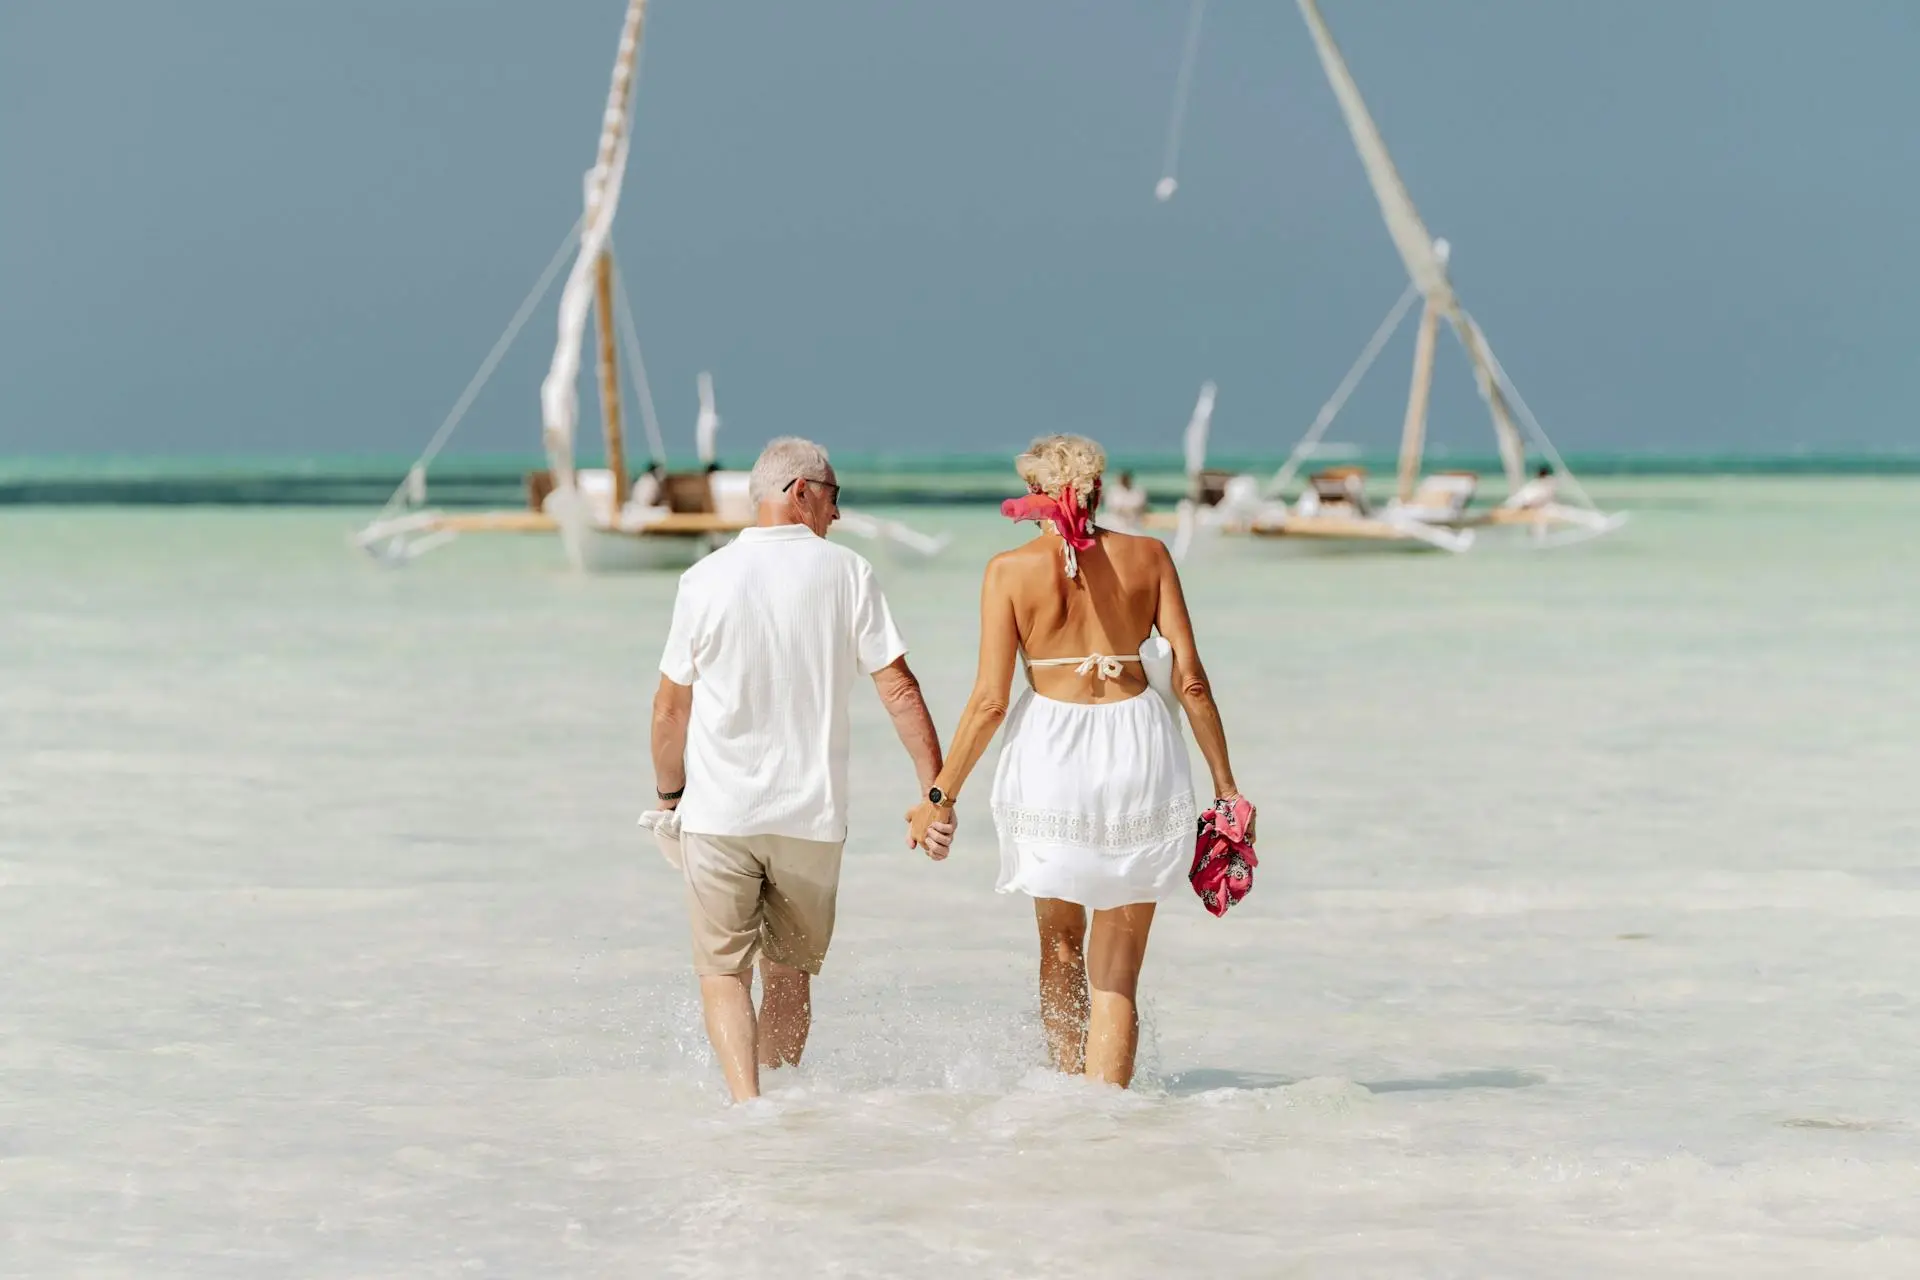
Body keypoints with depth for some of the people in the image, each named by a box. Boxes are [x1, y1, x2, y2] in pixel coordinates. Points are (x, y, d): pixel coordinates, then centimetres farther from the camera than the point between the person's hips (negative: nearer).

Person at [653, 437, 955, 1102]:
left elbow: (670, 710, 3)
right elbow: (900, 691, -5)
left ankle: (745, 1100, -17)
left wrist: (670, 795, 18)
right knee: (790, 974, 16)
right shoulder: (846, 573, -2)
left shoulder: (706, 579, -1)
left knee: (724, 971, 2)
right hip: (812, 816, 1)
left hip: (719, 812, -1)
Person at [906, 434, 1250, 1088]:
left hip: (1050, 750, -1)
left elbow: (990, 700, -5)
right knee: (1116, 973, 5)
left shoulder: (1010, 570, -1)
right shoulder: (1148, 557, 3)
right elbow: (1191, 679, 1)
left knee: (1060, 940, 23)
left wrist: (940, 796, 4)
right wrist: (1225, 784, 8)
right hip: (1139, 746, 1)